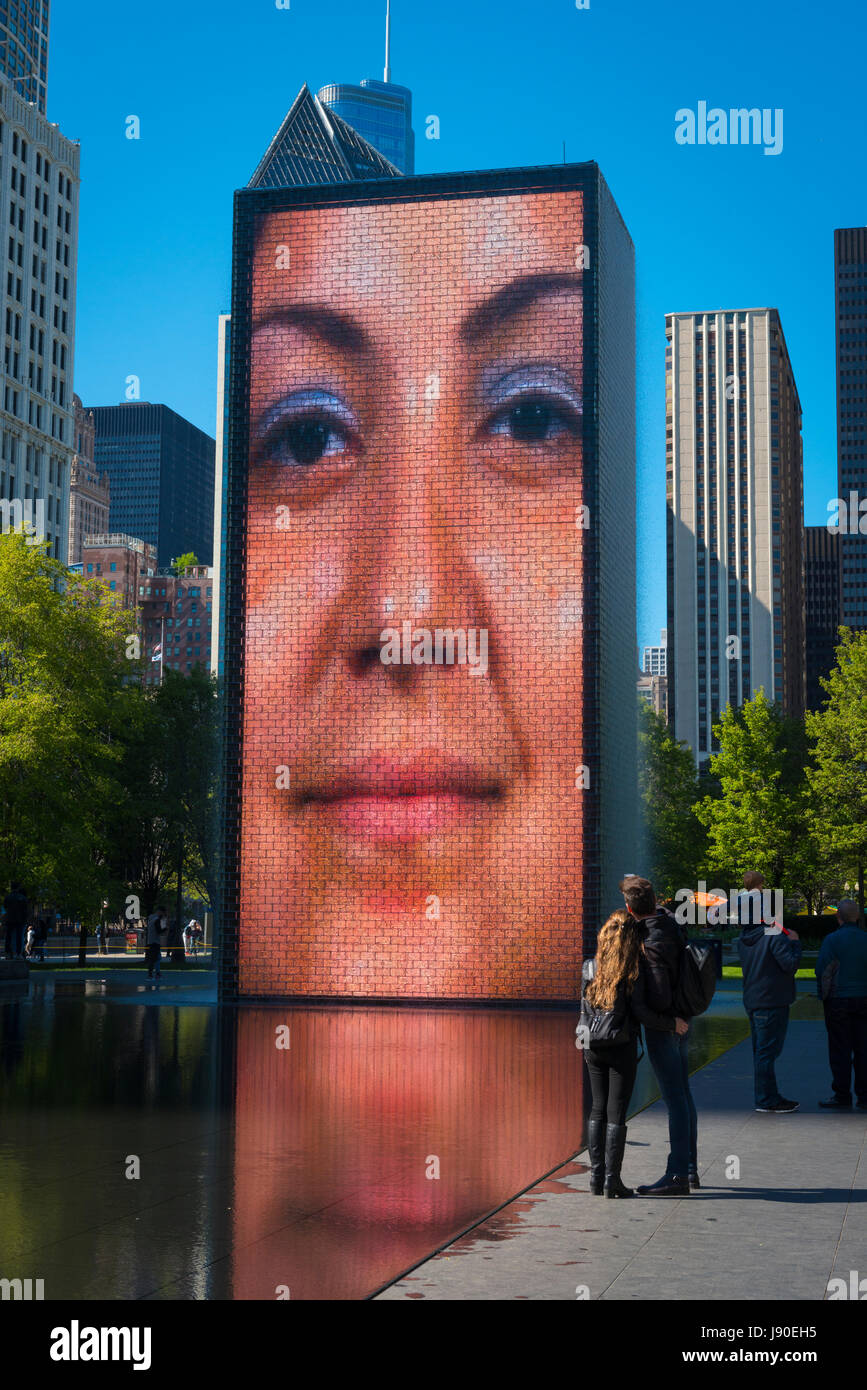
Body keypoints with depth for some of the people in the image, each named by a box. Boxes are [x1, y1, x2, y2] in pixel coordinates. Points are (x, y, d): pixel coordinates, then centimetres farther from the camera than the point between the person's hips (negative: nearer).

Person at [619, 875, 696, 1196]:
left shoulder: (651, 945, -25)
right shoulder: (671, 921, 0)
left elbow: (659, 999, -27)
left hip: (664, 1027, -9)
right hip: (681, 1023, 9)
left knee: (675, 1100, -6)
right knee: (683, 1095, 16)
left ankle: (677, 1175, -2)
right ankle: (690, 1169, 25)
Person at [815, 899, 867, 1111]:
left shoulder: (832, 940, -11)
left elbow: (821, 971, -9)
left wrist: (823, 993, 8)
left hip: (838, 999, -4)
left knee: (840, 1050, 1)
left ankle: (842, 1097, 3)